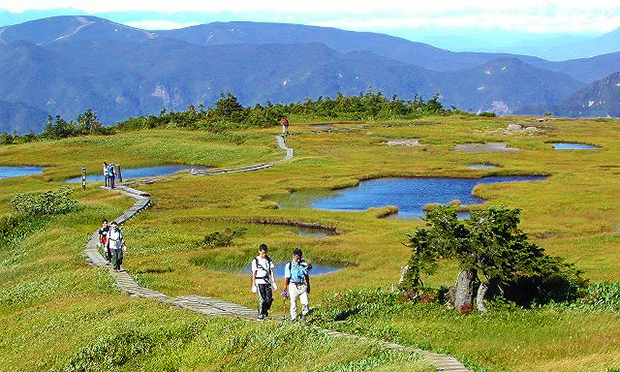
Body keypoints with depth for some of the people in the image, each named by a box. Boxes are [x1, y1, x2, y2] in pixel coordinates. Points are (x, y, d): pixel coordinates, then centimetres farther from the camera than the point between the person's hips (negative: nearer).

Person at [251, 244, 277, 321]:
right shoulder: (255, 260, -3)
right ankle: (260, 316, 2)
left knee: (269, 299, 0)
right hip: (259, 282, -4)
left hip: (267, 281, 4)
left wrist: (274, 282, 3)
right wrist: (253, 285, -5)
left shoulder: (269, 259, 8)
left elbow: (271, 271, 8)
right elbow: (254, 274, -2)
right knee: (262, 299, -7)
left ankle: (265, 311, 25)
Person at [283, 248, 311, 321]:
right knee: (293, 305, 3)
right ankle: (294, 319, 13)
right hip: (293, 287, -3)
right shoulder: (289, 265, -3)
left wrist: (308, 286, 20)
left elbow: (306, 276, 18)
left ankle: (304, 317, 13)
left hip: (302, 286, 3)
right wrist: (285, 289, 0)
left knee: (305, 303, -7)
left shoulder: (304, 264, 7)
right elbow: (286, 278, 0)